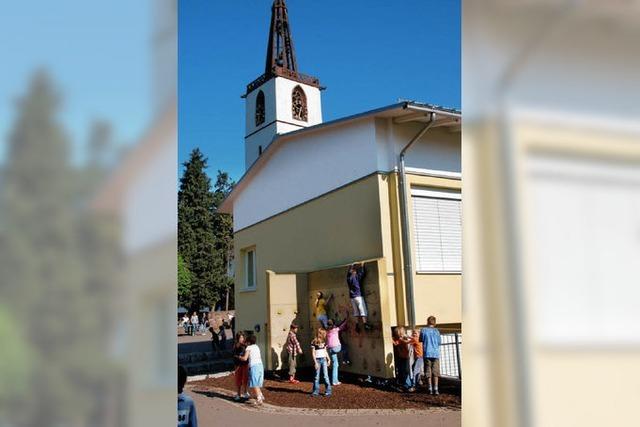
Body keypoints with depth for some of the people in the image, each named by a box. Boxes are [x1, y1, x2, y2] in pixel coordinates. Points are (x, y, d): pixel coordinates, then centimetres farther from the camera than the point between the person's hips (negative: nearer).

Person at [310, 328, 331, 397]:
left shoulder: (324, 341, 10)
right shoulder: (314, 342, -6)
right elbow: (313, 353, -7)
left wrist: (328, 359, 10)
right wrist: (315, 362, -11)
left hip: (324, 360, 4)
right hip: (317, 360, -4)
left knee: (325, 375, -1)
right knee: (317, 376, 4)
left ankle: (328, 391, 1)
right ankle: (316, 391, 13)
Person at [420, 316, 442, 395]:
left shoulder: (423, 330, -2)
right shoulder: (436, 331, -2)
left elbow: (421, 340, 9)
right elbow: (439, 342, 3)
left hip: (427, 353, 0)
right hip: (435, 353, 0)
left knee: (428, 372, 6)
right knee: (435, 372, 5)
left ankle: (430, 389, 4)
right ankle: (435, 389, 0)